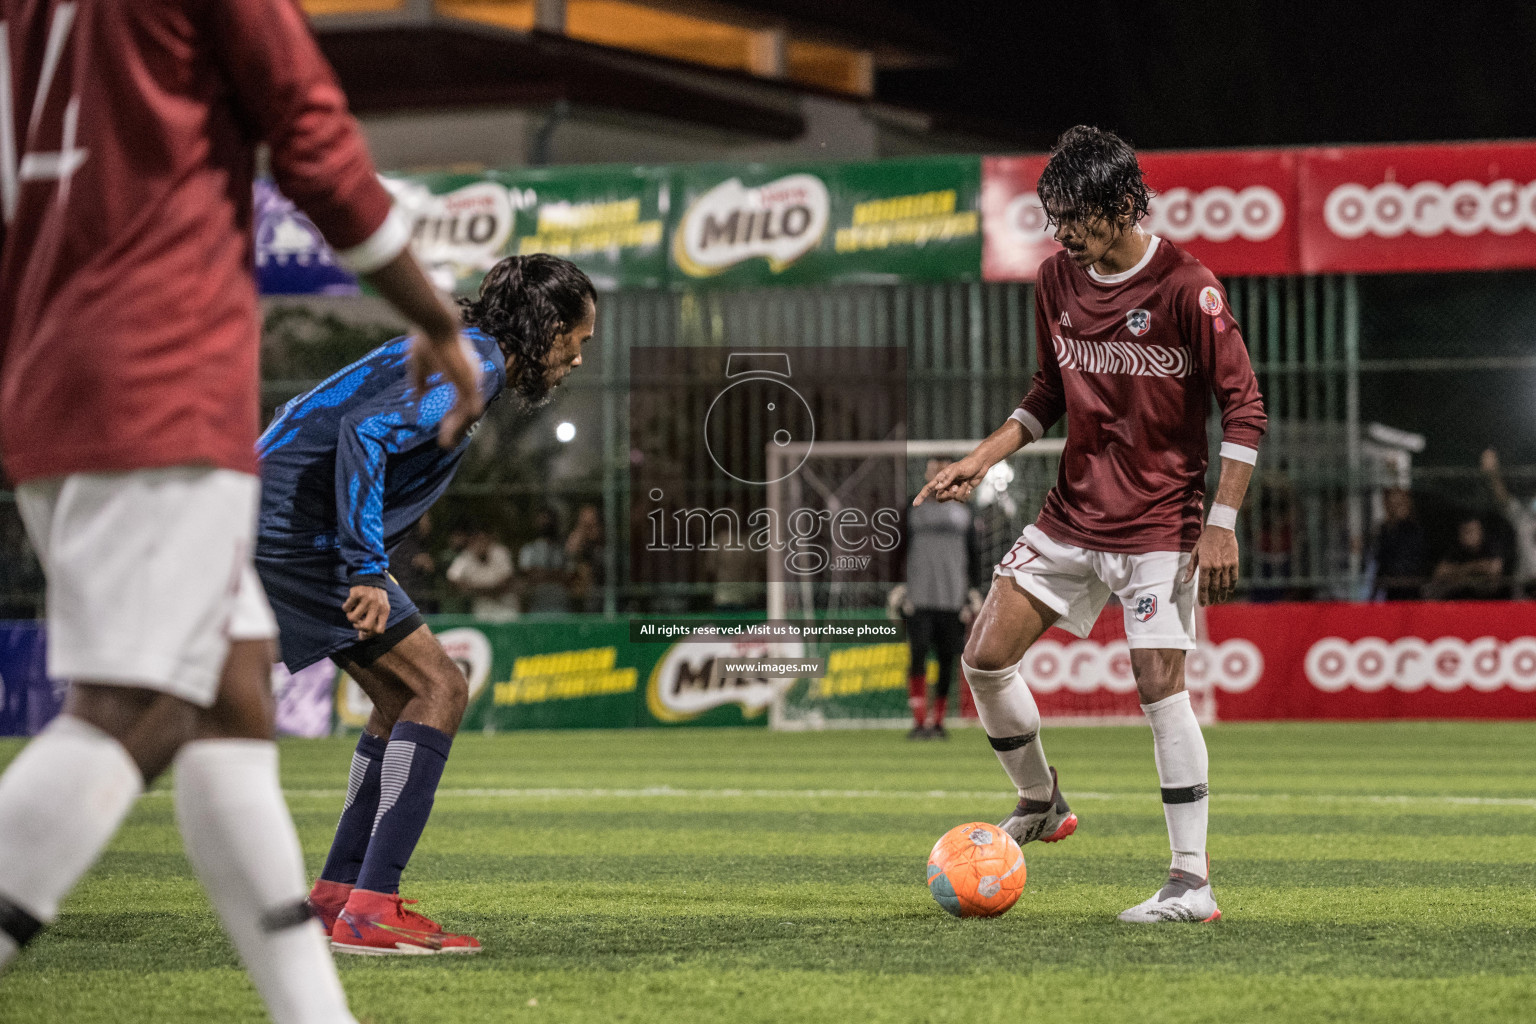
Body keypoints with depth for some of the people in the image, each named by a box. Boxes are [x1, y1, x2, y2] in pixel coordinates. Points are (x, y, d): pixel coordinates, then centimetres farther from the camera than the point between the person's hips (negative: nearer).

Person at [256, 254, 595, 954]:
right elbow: (364, 433, -26)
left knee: (405, 698, 15)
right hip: (302, 533, -11)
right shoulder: (474, 364, -11)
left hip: (280, 523, 11)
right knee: (438, 689, -11)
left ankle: (335, 896, 16)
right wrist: (366, 571, -28)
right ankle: (370, 911, -15)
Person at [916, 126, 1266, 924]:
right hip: (1071, 513, 6)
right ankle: (1040, 805, 24)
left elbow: (1244, 406, -11)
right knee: (984, 658, 1)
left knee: (1160, 687, -13)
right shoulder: (1057, 278, 4)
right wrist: (982, 459, 4)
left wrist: (1223, 523, -16)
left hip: (1160, 522, -6)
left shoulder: (1185, 287, -14)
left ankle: (1191, 883, -7)